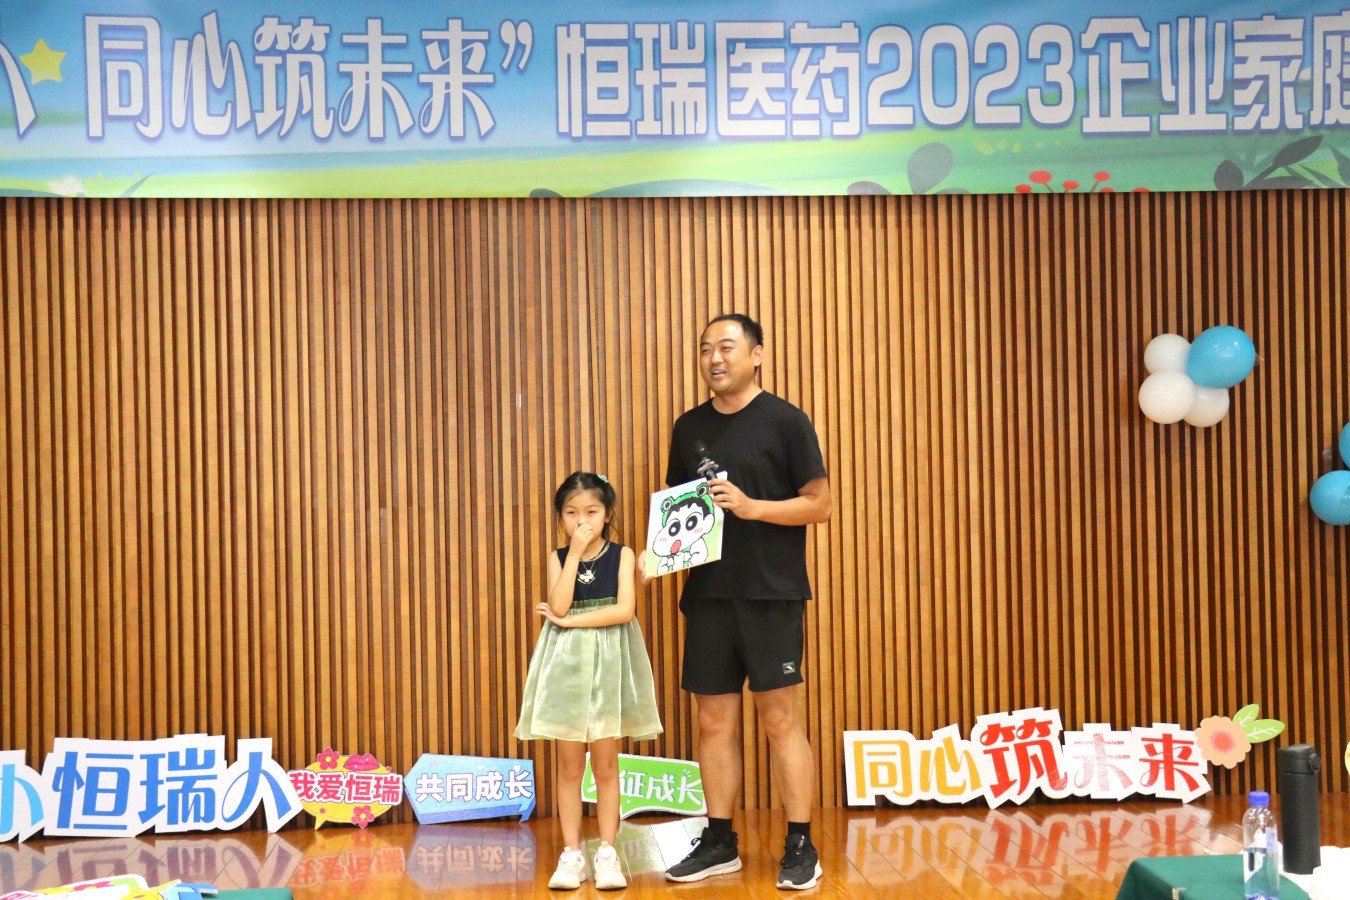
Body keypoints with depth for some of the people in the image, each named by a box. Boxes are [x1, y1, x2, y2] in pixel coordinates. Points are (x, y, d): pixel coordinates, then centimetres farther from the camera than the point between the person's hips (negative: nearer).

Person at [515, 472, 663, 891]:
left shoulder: (621, 554, -1)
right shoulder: (558, 557, 3)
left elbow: (624, 610, -14)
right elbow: (560, 606, -14)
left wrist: (569, 620, -14)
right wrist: (575, 553, -15)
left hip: (608, 663, -1)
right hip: (566, 664, 1)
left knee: (605, 762, 4)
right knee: (569, 765, 5)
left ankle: (607, 852, 12)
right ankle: (571, 854, 12)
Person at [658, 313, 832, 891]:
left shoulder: (784, 420, -3)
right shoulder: (689, 427, 12)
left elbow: (819, 503, -5)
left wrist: (751, 506, -18)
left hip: (771, 595, -4)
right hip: (707, 596, 5)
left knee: (780, 720, -1)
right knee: (715, 723, 9)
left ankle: (800, 847, 8)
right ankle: (718, 842, 20)